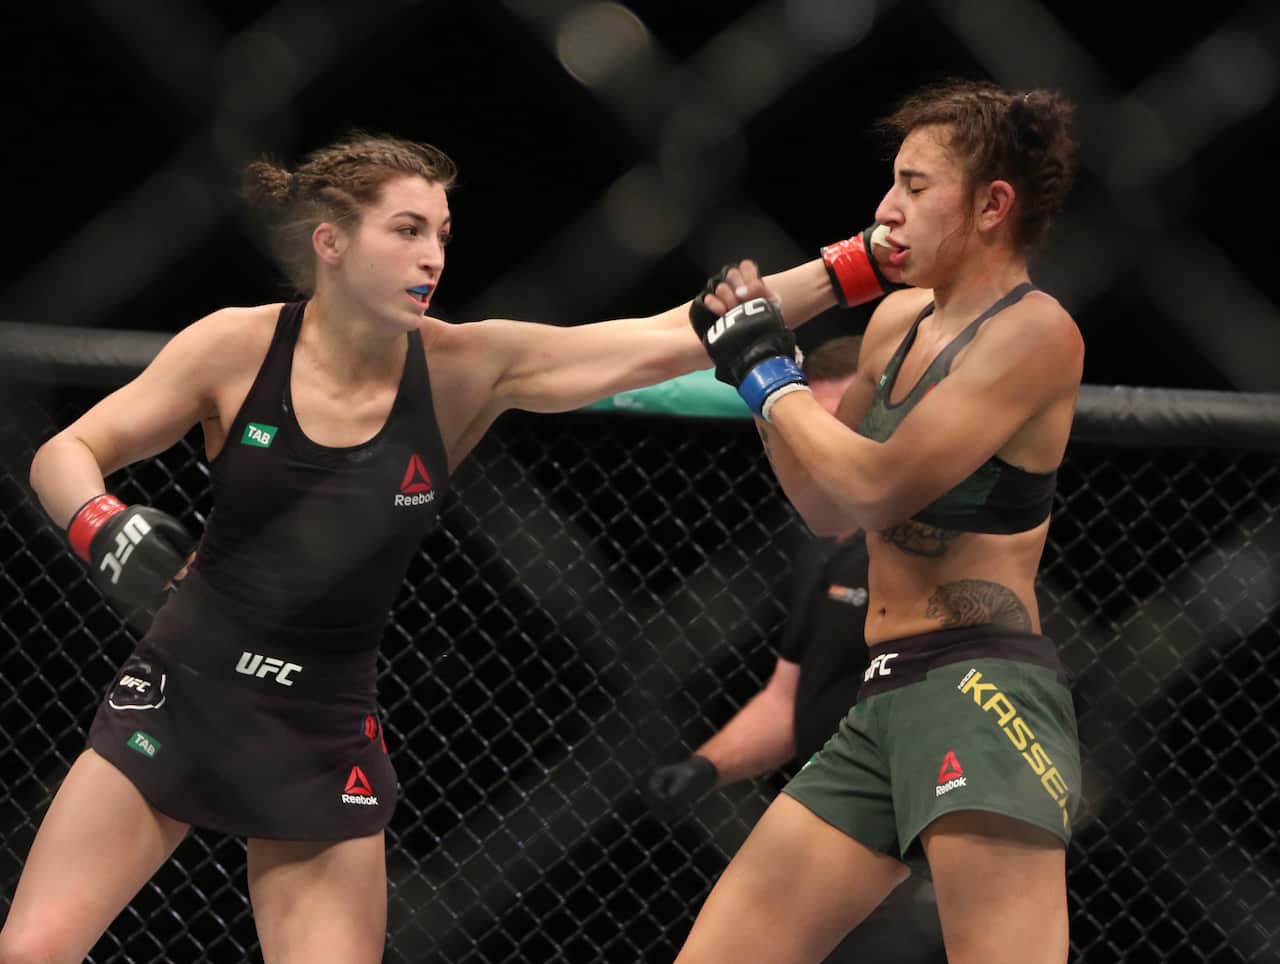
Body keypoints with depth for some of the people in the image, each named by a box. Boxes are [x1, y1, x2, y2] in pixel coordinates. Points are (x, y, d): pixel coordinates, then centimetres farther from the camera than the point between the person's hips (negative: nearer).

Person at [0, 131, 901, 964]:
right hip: (182, 693, -1)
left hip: (325, 735, 1)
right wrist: (105, 530, -23)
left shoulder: (467, 369, -8)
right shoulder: (238, 348, -10)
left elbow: (676, 340, -13)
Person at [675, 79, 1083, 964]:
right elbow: (828, 507, 24)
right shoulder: (901, 320, 15)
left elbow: (874, 489, -17)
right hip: (885, 701, 9)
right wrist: (756, 344, 13)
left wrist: (768, 373, -3)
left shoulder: (1035, 331, -11)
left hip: (981, 692, -9)